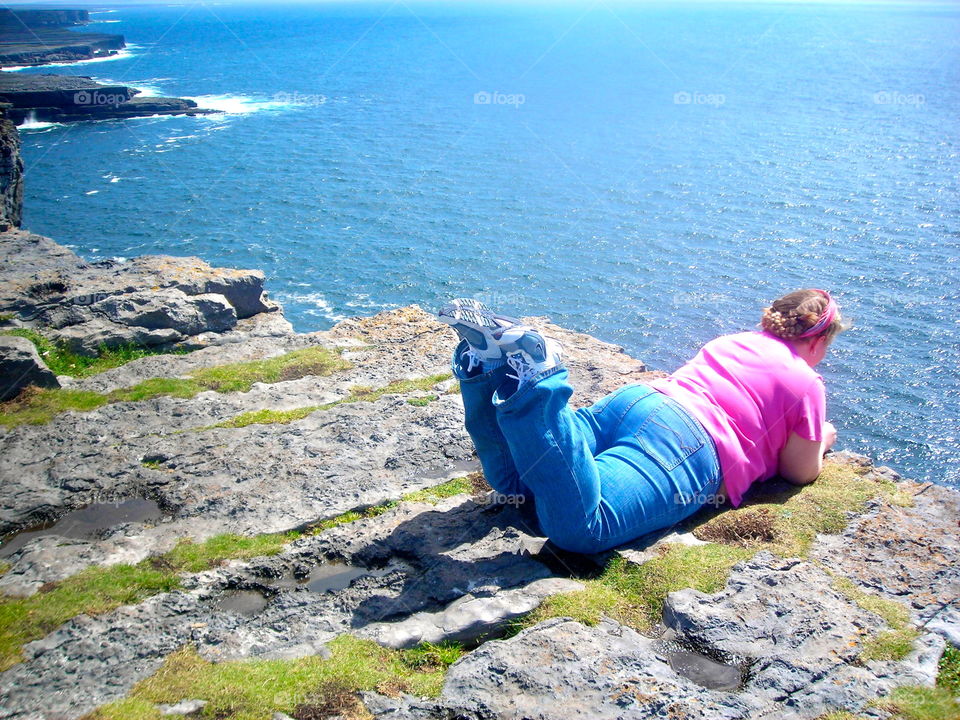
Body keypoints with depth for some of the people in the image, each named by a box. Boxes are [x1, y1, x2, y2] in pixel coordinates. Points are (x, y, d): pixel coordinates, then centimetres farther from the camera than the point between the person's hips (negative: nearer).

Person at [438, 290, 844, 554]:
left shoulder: (734, 340, 32)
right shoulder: (807, 384, 13)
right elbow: (800, 473, 18)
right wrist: (821, 441, 39)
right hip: (694, 444, -7)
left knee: (513, 480, -3)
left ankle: (487, 359, -23)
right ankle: (537, 377, -41)